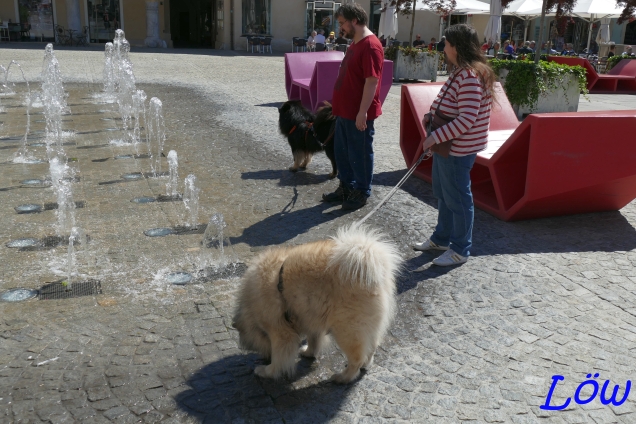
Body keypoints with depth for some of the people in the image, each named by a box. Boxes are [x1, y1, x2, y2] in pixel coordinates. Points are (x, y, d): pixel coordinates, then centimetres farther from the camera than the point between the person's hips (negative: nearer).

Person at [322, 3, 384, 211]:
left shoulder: (371, 46, -19)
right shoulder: (355, 43, 12)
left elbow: (372, 82, -23)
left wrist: (362, 113, -24)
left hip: (358, 114, -10)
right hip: (345, 111, 10)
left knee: (360, 154, 4)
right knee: (341, 151, 17)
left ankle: (361, 193, 18)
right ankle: (346, 187, 32)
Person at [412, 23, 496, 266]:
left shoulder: (470, 76, -23)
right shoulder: (460, 72, 10)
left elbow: (466, 119, -28)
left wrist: (435, 137, -25)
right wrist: (432, 114, 5)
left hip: (458, 148, -11)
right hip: (446, 144, 11)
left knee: (457, 198, 2)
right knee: (443, 193, 21)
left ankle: (460, 250, 17)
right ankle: (441, 238, 37)